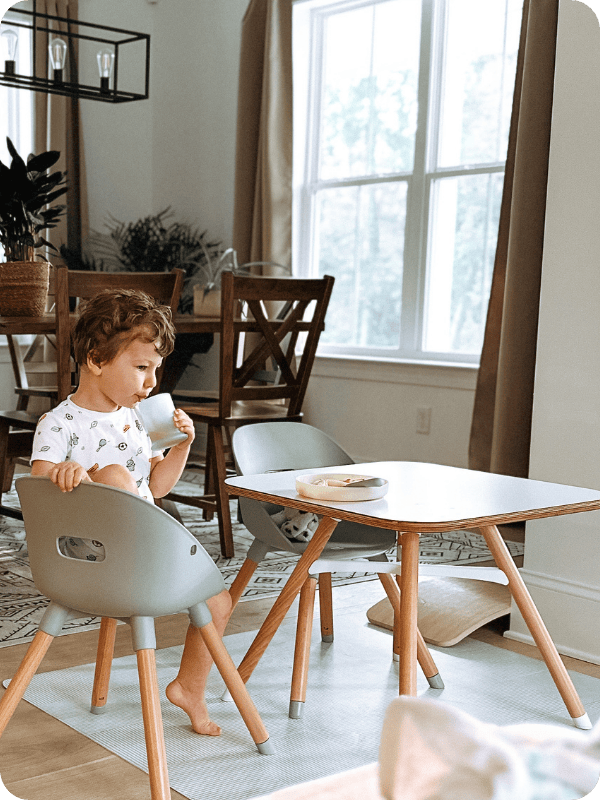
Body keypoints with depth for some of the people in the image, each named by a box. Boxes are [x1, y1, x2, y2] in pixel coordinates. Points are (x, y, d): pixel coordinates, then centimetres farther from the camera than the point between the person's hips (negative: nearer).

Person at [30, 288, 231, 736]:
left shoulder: (133, 419, 11)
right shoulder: (59, 424, -12)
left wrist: (182, 445, 0)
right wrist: (62, 473, -45)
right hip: (92, 552, -7)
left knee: (217, 602, 3)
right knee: (112, 474, -31)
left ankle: (190, 687, 25)